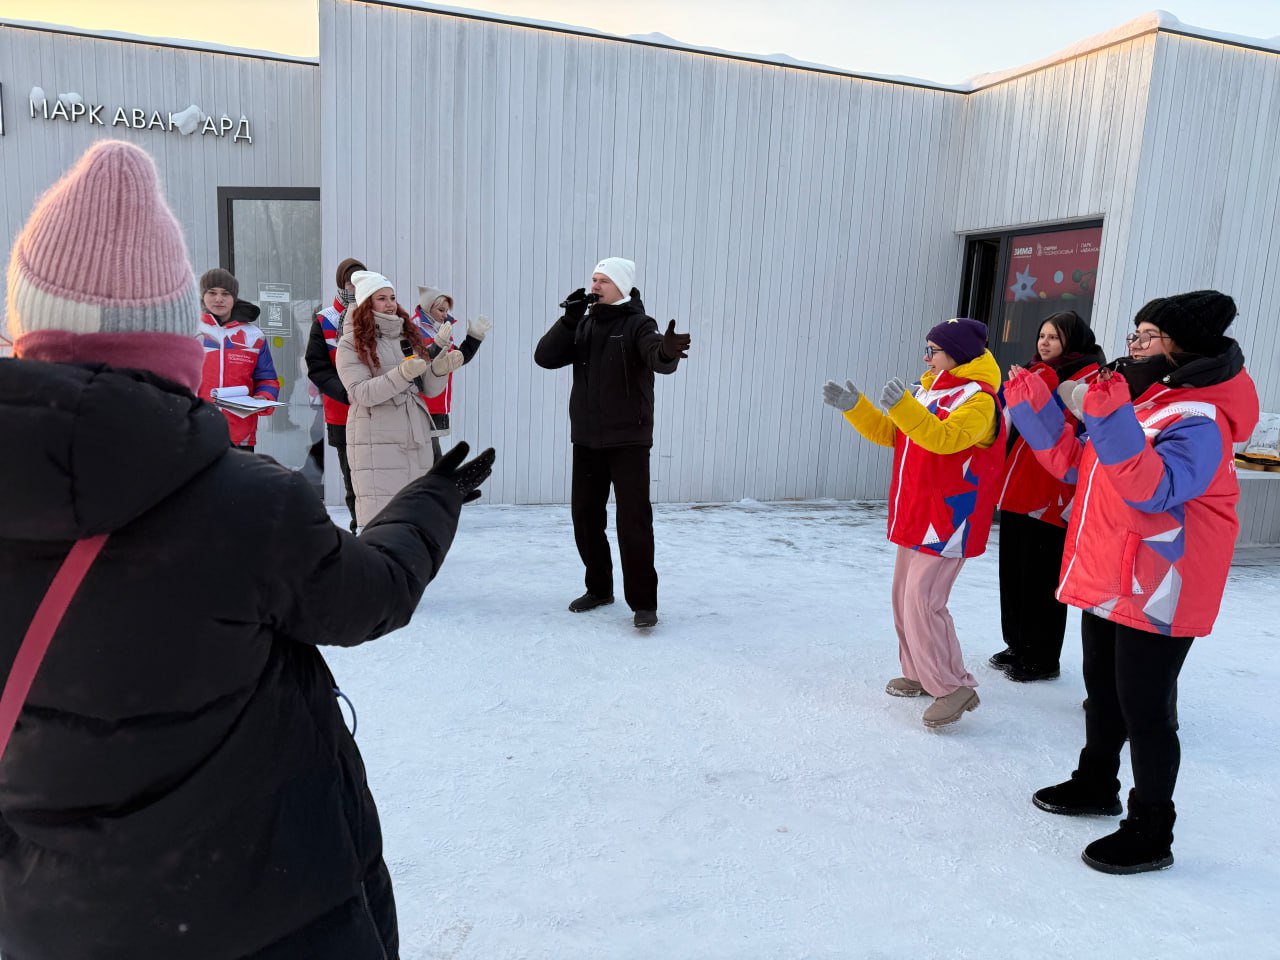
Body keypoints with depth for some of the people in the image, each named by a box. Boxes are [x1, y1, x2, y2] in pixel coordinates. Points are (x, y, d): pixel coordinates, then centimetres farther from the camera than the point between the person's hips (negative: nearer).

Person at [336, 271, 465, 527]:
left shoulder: (409, 336, 14)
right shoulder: (351, 343, -1)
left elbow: (429, 389, 11)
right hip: (376, 444, -5)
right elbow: (362, 393, -12)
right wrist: (402, 374, -25)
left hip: (417, 440, 5)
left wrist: (440, 367, -10)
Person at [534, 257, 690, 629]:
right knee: (585, 517, 11)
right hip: (586, 439, 6)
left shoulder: (638, 324, -7)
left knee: (634, 521, -7)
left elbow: (657, 358, -28)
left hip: (629, 440, -6)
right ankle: (599, 588, 27)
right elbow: (545, 357, -1)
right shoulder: (583, 325, 9)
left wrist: (667, 352, -52)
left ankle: (643, 602, 2)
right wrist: (569, 319, -13)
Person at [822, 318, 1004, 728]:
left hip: (948, 520, -9)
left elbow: (944, 438, -31)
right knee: (905, 597, 13)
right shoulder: (928, 390, 14)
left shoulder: (977, 399, -13)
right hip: (916, 517, 9)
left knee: (923, 601, -14)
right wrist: (853, 405, 4)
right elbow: (887, 433, 16)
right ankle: (920, 674, 27)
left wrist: (902, 405, -43)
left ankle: (954, 688, -3)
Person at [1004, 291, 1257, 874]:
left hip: (1157, 595, -9)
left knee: (1144, 710, 1)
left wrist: (1109, 421, -44)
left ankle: (1151, 834, 17)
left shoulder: (1199, 419, -19)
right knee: (1102, 691, 22)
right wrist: (1033, 409, 7)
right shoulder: (1136, 403, 10)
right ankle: (1096, 785, 41)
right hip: (1107, 581, 9)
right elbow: (1075, 464, 15)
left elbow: (1156, 489, -34)